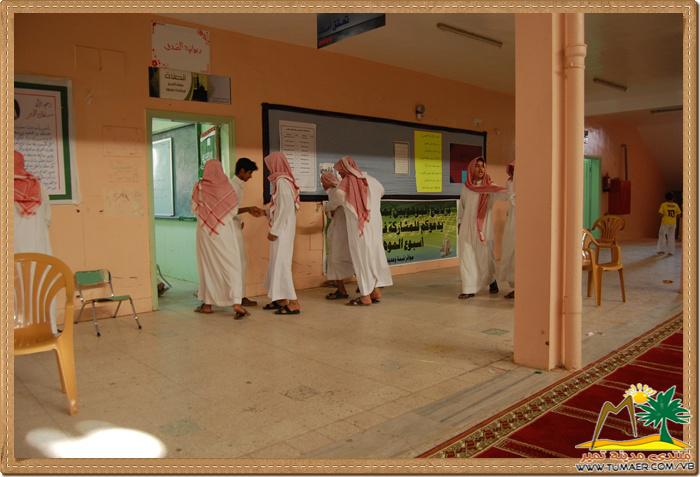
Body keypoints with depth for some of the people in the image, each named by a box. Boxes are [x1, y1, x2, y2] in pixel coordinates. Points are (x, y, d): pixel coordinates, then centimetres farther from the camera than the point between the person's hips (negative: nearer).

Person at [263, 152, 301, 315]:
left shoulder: (281, 181, -16)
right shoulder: (283, 180, 12)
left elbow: (285, 208, -21)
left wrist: (274, 230, -19)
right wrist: (264, 212, 23)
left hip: (282, 230, -10)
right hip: (282, 229, 10)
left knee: (281, 263, -6)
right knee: (278, 263, 14)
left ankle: (293, 303, -3)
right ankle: (281, 299, 22)